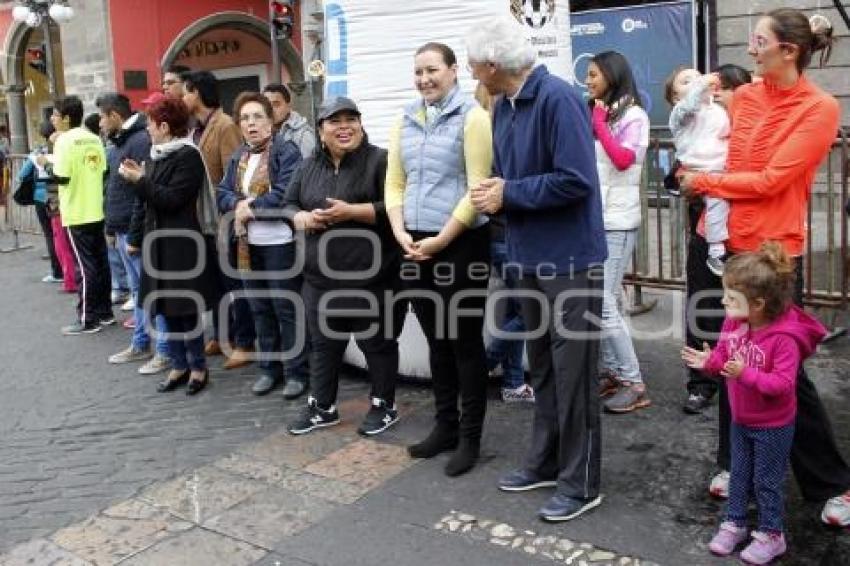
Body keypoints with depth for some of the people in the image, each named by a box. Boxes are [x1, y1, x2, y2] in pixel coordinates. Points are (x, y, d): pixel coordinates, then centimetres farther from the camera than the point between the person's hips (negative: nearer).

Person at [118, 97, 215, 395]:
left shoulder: (188, 156, -12)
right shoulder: (155, 155, 13)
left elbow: (172, 199, -19)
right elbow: (151, 197, 15)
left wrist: (140, 180, -15)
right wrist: (136, 178, 0)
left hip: (182, 243, -8)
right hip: (158, 240, 8)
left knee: (186, 308, -1)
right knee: (167, 307, 11)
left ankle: (198, 367, 12)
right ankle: (179, 365, 21)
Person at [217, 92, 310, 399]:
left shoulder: (286, 151, -9)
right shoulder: (238, 156, 13)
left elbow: (286, 194, -21)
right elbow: (223, 194, 7)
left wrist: (251, 207, -13)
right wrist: (238, 204, -14)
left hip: (280, 243, -7)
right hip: (248, 244, 7)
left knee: (287, 308, 0)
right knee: (260, 308, 14)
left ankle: (297, 371, 11)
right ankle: (269, 367, 27)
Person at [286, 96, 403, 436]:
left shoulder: (380, 160, -6)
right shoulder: (310, 166, 12)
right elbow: (288, 204, 16)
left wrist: (351, 211, -20)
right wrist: (305, 218, -6)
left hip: (372, 277, -5)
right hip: (321, 277, 6)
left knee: (377, 342, 7)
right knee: (323, 344, 15)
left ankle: (384, 406, 24)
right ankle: (322, 407, 30)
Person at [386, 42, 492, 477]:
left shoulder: (472, 117, -6)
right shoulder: (405, 122, 13)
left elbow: (478, 188, -12)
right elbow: (395, 184, 11)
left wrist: (441, 240, -14)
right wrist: (401, 233, -4)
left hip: (462, 245, -6)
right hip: (416, 247, 6)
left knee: (465, 341, 2)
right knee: (437, 340, 14)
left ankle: (470, 437, 13)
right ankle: (445, 426, 26)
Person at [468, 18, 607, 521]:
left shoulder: (558, 98, -18)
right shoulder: (503, 107, 9)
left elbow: (575, 180, -25)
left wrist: (508, 195, -16)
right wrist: (493, 190, -7)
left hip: (571, 258, -9)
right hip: (532, 256, 9)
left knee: (572, 372, 0)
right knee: (542, 367, 17)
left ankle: (581, 484, 14)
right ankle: (546, 462, 32)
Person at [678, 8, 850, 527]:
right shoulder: (744, 97, 7)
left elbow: (771, 180, -15)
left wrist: (704, 182, -8)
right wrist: (695, 177, -1)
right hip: (729, 243, 5)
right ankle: (734, 462, 29)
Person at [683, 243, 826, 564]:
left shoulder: (784, 338, -30)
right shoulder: (733, 323, -9)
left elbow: (783, 383, -32)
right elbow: (724, 356, 5)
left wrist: (746, 374, -42)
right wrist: (708, 362, -16)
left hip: (773, 425, -6)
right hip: (740, 419, 7)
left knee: (767, 481, 9)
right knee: (739, 474, 20)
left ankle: (771, 535, 28)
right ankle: (734, 524, 36)